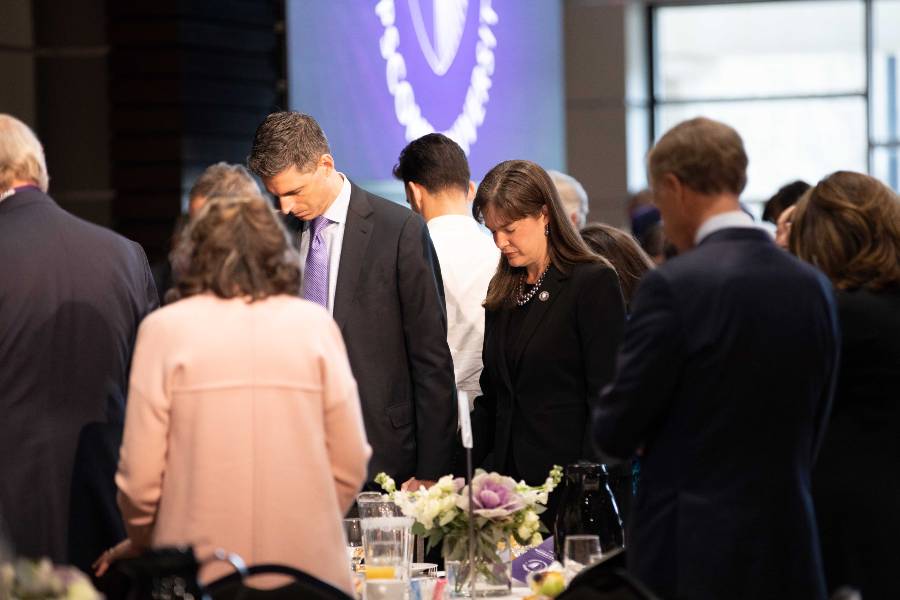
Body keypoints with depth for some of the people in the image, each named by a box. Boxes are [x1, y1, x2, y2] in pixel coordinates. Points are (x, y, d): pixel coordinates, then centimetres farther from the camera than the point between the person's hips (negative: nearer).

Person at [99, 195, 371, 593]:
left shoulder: (165, 328, 1)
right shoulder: (314, 323, 4)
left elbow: (140, 474, -1)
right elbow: (350, 465, 4)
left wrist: (138, 543, 18)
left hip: (199, 574, -1)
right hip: (309, 569, 1)